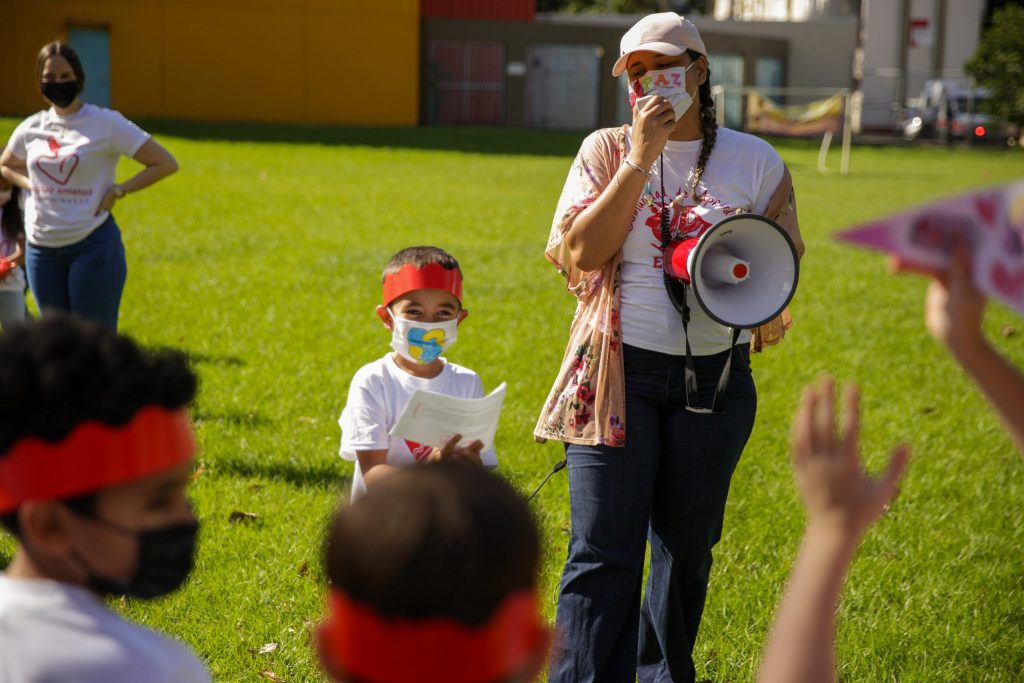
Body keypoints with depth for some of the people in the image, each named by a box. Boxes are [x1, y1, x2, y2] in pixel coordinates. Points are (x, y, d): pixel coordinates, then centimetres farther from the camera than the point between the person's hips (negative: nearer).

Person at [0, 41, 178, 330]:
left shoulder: (106, 124, -7)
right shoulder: (31, 128, 6)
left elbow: (166, 163, -8)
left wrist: (118, 190, -13)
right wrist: (31, 186, 7)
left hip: (93, 245, -5)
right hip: (42, 249, 5)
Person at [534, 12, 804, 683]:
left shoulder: (755, 161, 3)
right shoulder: (607, 150, 1)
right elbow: (580, 253, -10)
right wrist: (640, 160, -14)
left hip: (714, 377, 2)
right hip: (618, 375, -2)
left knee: (687, 544, 14)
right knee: (603, 553, -6)